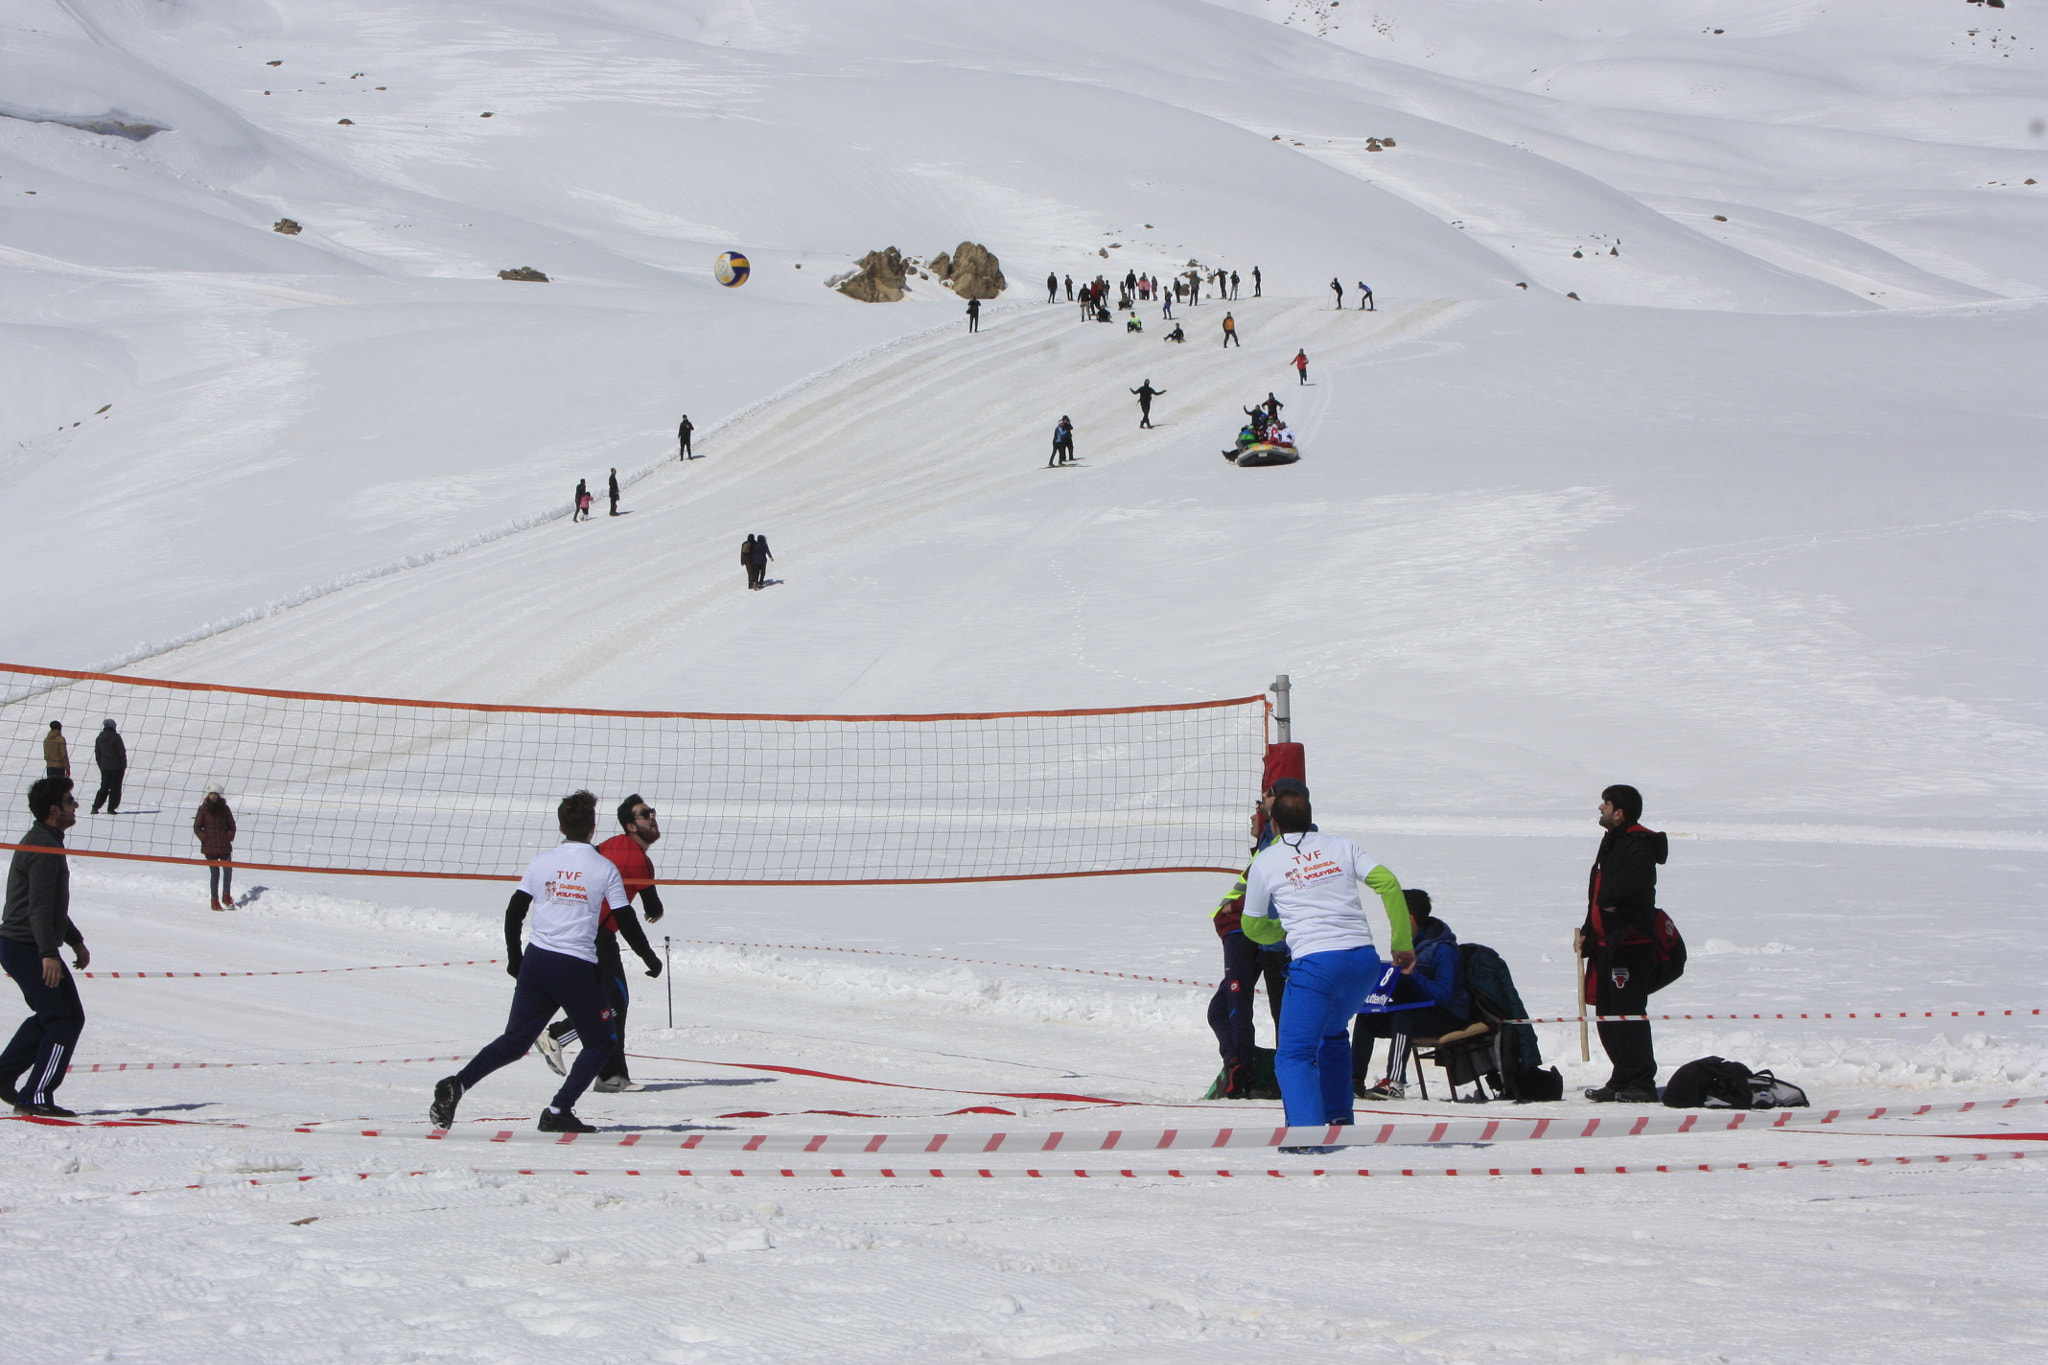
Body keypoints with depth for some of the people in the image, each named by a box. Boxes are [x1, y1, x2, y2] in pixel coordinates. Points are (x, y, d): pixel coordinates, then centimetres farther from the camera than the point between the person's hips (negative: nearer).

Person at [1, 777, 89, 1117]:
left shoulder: (43, 842, 17)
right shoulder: (45, 848, -17)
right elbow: (39, 907, -25)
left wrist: (75, 940, 32)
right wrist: (48, 954, -29)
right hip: (29, 948, -11)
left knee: (50, 1017, 20)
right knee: (66, 1019, -9)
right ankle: (37, 1098, -9)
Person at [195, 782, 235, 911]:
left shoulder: (224, 809, 9)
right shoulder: (203, 809, 3)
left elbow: (232, 826, 16)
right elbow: (197, 827, 5)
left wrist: (229, 837, 0)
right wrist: (205, 838, -7)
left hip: (224, 846, 2)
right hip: (210, 847, -2)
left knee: (228, 870, -11)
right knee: (214, 873, -3)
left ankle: (226, 896, 5)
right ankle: (215, 900, 5)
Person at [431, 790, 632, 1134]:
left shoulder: (541, 862, 7)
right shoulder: (605, 868, -1)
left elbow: (514, 912, 8)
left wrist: (514, 959, 20)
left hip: (536, 961, 4)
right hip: (577, 968, -4)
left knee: (515, 1040, 13)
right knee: (601, 1042, 13)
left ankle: (456, 1085, -7)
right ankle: (558, 1112, 0)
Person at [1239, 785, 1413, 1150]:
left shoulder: (1265, 862, 8)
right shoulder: (1341, 846, 14)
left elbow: (1253, 928, 17)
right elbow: (1388, 883, 3)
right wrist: (1402, 944, 8)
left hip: (1315, 962, -5)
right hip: (1365, 959, 5)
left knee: (1295, 1053, -2)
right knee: (1333, 1034, 29)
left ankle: (1307, 1130, -22)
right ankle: (1338, 1118, 27)